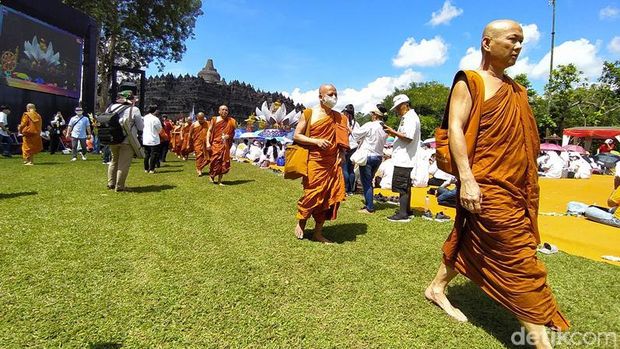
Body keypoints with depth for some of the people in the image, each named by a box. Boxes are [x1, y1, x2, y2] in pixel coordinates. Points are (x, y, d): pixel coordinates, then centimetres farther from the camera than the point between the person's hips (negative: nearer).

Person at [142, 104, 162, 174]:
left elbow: (142, 127, 11)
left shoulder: (145, 117, 4)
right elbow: (159, 129, -5)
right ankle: (151, 169, 0)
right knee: (153, 155, 1)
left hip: (145, 140, 6)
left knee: (146, 155, 14)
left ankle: (146, 169, 19)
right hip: (154, 140, -6)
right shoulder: (155, 119, -14)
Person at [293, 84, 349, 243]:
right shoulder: (309, 113, -1)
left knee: (330, 196, 3)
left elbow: (342, 137, 20)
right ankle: (300, 223, 23)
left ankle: (318, 232, 17)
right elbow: (296, 136, -4)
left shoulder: (338, 117, 11)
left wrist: (342, 153, 1)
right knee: (313, 194, -5)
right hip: (314, 162, -4)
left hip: (333, 163, 5)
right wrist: (316, 141, -16)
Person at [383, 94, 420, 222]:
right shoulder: (406, 117, 19)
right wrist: (394, 133, 9)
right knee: (405, 186, 16)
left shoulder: (411, 118, -13)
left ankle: (403, 214, -2)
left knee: (402, 187, -7)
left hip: (404, 159, -11)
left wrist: (393, 132, -17)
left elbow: (408, 138, -22)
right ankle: (406, 211, 26)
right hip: (403, 158, 11)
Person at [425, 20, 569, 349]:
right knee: (519, 262, -5)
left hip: (517, 188, 8)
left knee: (470, 243, 17)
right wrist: (467, 180, -23)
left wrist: (529, 187, 20)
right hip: (486, 187, -8)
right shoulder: (469, 82, -5)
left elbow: (523, 140, 22)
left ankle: (436, 289, 35)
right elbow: (455, 129, -15)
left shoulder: (516, 90, 18)